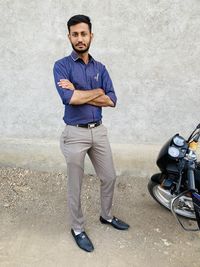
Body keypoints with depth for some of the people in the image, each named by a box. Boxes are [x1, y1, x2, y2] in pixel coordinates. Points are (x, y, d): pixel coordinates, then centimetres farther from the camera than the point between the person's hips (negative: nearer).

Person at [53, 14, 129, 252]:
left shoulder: (100, 68, 7)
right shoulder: (62, 66, -8)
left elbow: (111, 100, -5)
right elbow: (68, 98, -24)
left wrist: (78, 92, -14)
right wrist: (97, 91, -11)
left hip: (99, 131, 5)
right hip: (75, 134, -5)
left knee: (109, 177, 16)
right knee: (75, 186, 8)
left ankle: (106, 215, 41)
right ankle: (77, 229, 28)